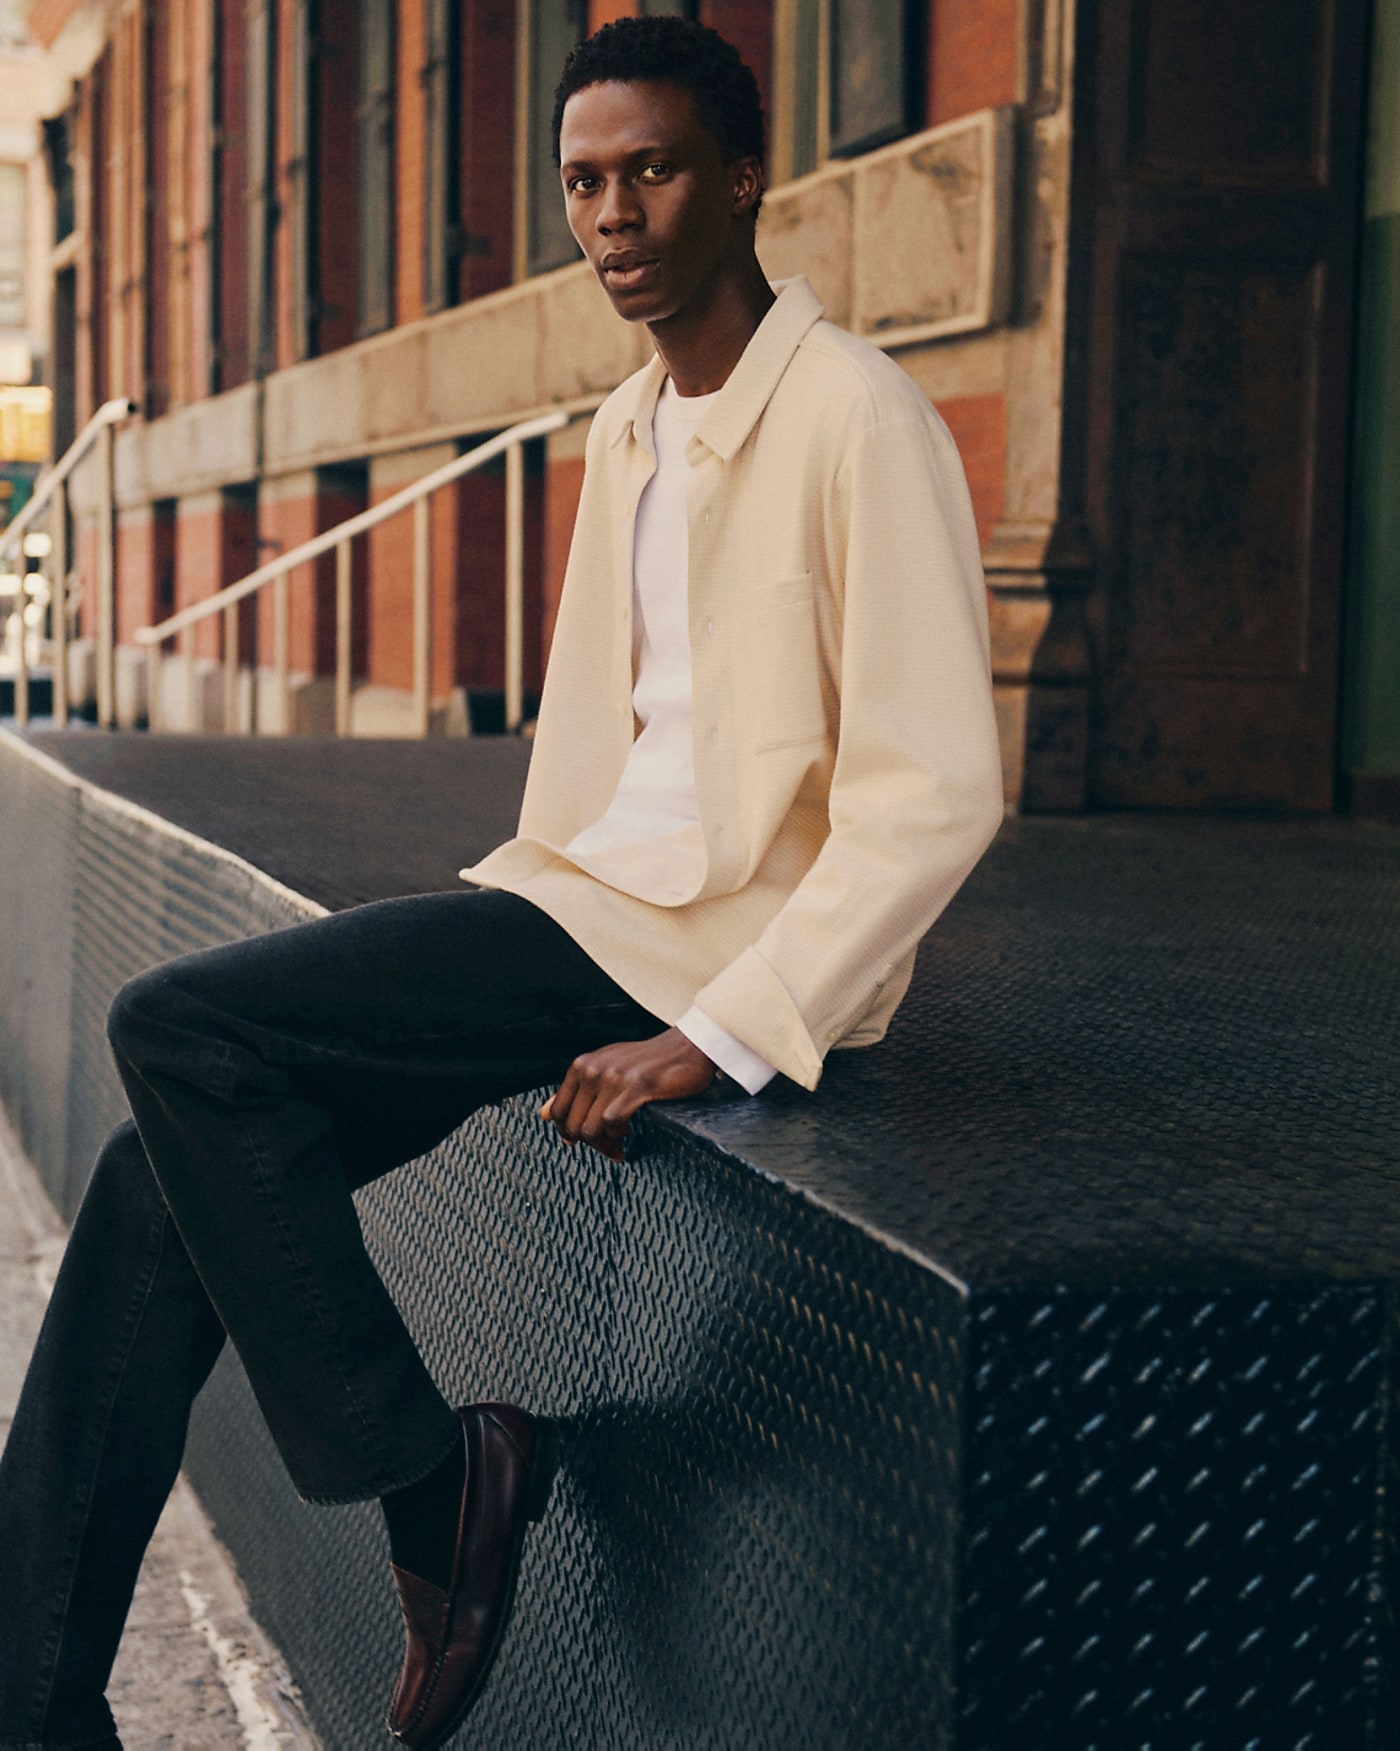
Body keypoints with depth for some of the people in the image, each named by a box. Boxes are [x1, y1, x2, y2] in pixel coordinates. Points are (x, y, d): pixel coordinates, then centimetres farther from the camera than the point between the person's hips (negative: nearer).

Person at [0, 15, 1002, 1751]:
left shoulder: (854, 418, -10)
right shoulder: (628, 428, 17)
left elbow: (936, 796, -16)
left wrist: (719, 1036, -20)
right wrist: (496, 922, 9)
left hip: (728, 933, -8)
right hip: (594, 898, 8)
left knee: (178, 1025, -19)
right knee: (166, 1176, -4)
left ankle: (430, 1474, -7)